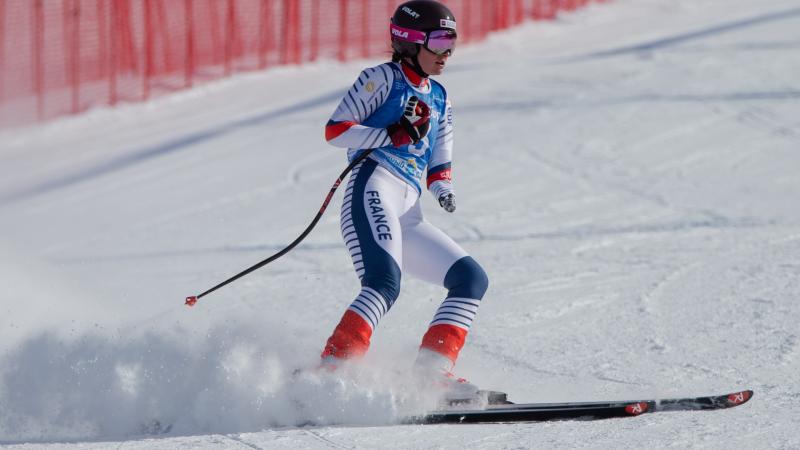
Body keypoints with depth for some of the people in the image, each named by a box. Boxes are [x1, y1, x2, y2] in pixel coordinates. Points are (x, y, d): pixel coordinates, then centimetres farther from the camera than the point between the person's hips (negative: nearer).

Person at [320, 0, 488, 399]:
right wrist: (393, 135, -11)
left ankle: (432, 371, -9)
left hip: (406, 216, 8)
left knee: (472, 278, 3)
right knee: (384, 282, -30)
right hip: (373, 189, -8)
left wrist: (443, 189, 4)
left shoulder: (439, 100, 28)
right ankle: (332, 369, -41)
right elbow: (335, 130, 0)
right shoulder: (384, 78, 7)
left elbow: (438, 167, 27)